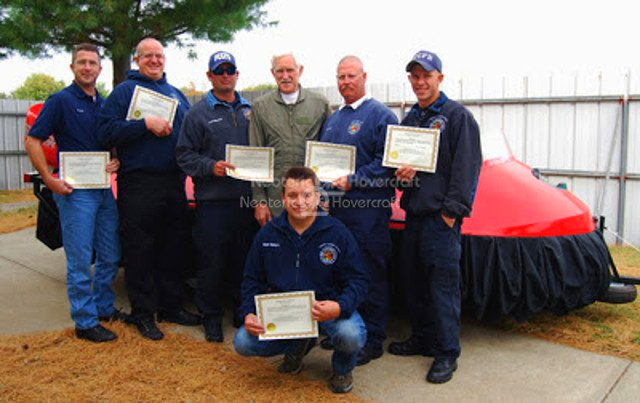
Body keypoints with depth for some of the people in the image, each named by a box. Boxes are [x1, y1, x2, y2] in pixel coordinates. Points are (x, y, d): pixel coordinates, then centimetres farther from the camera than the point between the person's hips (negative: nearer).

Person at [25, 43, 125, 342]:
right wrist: (49, 179, -15)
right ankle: (85, 323, 7)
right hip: (75, 191, -7)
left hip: (104, 189, 7)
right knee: (80, 261, -2)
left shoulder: (105, 104, 14)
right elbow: (32, 140, -7)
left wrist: (117, 161, 1)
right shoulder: (60, 101, -5)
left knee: (110, 256, 13)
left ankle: (104, 308, 29)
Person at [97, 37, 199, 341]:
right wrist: (146, 125, -18)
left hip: (174, 182, 6)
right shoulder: (125, 91, 2)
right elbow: (105, 131, -9)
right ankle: (143, 314, 12)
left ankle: (171, 306, 25)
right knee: (140, 251, 0)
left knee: (173, 247, 12)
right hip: (138, 183, -5)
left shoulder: (176, 94, 19)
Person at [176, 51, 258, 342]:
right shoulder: (198, 114, 3)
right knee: (212, 263, 2)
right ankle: (212, 319, 16)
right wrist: (211, 167, -17)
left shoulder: (249, 110, 15)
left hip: (246, 199, 4)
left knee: (245, 262, 11)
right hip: (212, 200, -3)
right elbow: (184, 154, -2)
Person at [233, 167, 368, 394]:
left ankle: (342, 369, 9)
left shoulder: (338, 233, -10)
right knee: (243, 343, -15)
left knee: (351, 336, -33)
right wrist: (249, 314, -10)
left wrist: (340, 307, -30)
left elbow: (358, 280, -9)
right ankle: (298, 346, 17)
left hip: (326, 308, -3)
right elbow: (252, 280, 8)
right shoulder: (267, 234, 0)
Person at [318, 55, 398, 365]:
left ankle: (373, 341, 10)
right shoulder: (332, 119, 21)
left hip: (368, 211, -7)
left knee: (371, 276, -1)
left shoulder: (380, 115, -3)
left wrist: (353, 181, -19)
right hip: (335, 208, 8)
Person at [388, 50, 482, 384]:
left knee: (443, 285, -4)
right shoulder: (409, 119, 18)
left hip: (441, 216, -7)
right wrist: (402, 171, 0)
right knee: (414, 282, 14)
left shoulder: (457, 116, -4)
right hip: (414, 212, 7)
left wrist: (452, 210, -16)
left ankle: (446, 353, 7)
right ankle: (421, 339, 29)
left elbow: (466, 166, -10)